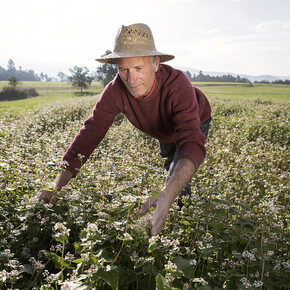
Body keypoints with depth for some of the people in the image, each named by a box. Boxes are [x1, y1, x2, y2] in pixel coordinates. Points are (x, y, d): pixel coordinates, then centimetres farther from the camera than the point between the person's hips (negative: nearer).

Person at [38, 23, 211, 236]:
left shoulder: (177, 85, -50)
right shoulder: (116, 91, -37)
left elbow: (193, 146, -61)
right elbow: (90, 133, -39)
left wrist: (167, 196, -78)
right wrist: (59, 183, -52)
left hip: (195, 122, -4)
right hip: (164, 130, 5)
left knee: (178, 181, -21)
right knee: (171, 171, 28)